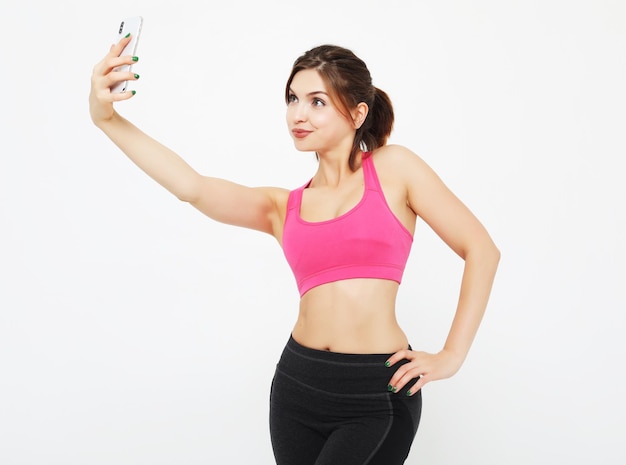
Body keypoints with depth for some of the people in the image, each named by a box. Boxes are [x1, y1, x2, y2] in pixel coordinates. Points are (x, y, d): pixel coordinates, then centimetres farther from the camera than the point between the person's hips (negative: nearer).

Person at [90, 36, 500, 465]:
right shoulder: (283, 206, 9)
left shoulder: (393, 168, 0)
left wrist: (452, 356, -3)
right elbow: (191, 187, -7)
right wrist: (107, 117, -17)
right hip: (298, 384, 4)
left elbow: (482, 250, 0)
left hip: (378, 394, -4)